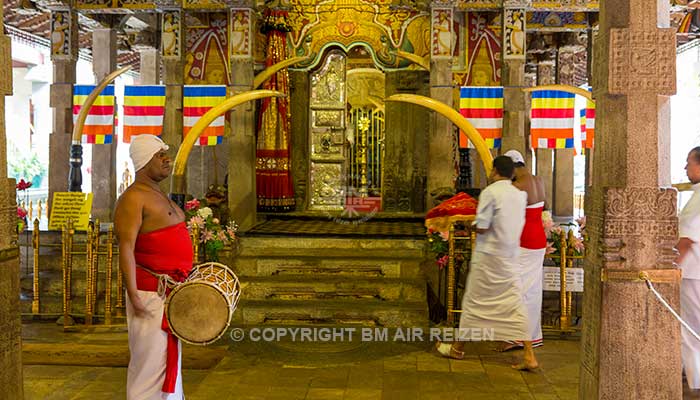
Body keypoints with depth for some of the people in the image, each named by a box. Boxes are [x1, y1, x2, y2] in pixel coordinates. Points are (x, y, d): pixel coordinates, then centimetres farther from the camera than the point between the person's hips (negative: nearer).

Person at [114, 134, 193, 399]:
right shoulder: (133, 198, -14)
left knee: (169, 356, 18)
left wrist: (188, 274, 21)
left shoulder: (159, 196, 16)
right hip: (151, 293, -10)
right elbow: (126, 248, -22)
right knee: (150, 360, -3)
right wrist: (134, 296, -27)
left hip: (171, 291, 10)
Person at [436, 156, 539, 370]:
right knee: (515, 304, 5)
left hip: (488, 256, -5)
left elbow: (481, 227, -17)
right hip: (510, 256, 5)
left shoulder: (490, 192, -13)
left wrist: (472, 222, 4)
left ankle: (458, 348, 22)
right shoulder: (520, 195, 7)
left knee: (474, 301, 7)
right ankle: (529, 356, 0)